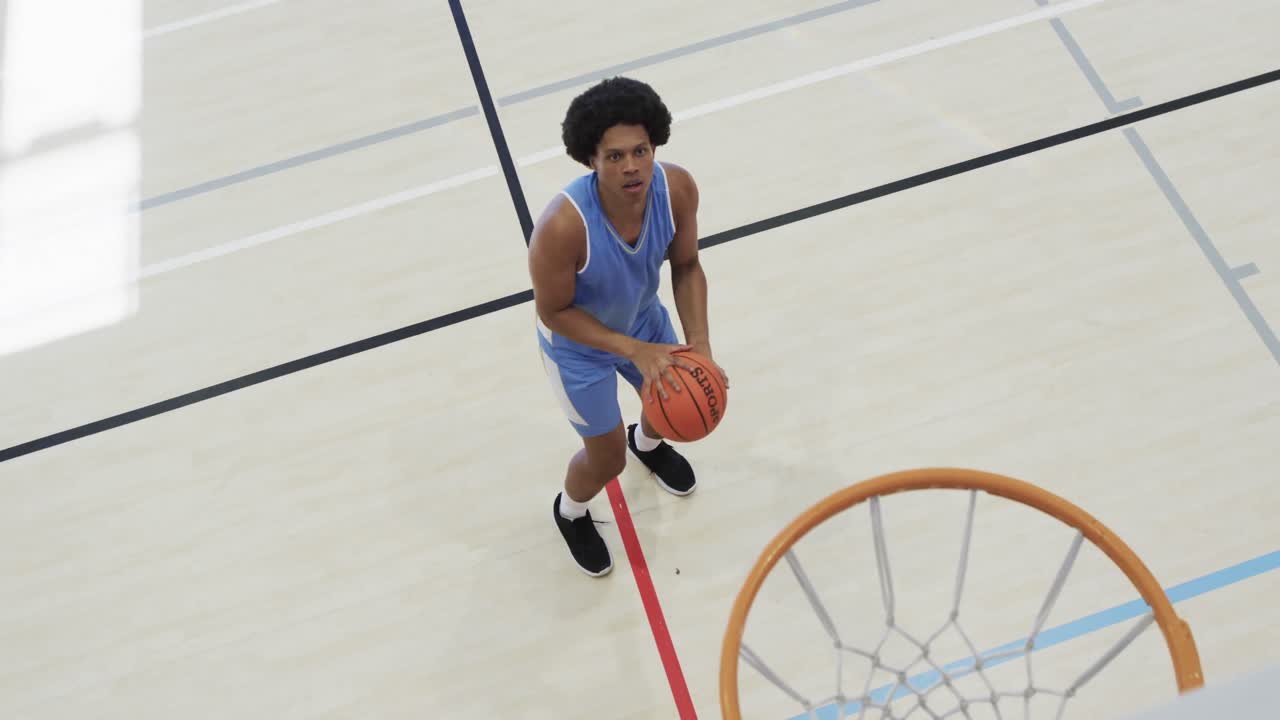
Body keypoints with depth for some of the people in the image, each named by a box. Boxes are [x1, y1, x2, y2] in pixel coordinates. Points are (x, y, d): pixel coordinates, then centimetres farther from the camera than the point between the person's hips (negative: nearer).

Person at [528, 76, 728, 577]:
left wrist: (699, 343, -23)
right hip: (578, 345, -5)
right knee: (608, 460, 10)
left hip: (644, 319, 5)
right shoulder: (562, 226, -42)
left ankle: (647, 443, 68)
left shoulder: (677, 188, -29)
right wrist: (634, 350, -33)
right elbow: (554, 312, -26)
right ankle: (570, 512, 48)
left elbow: (686, 266, -11)